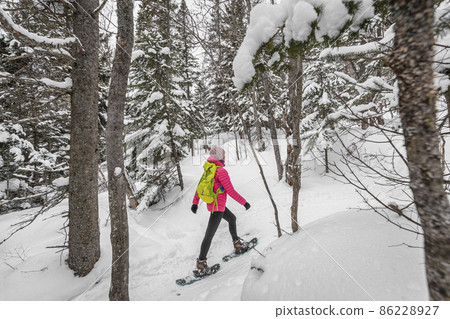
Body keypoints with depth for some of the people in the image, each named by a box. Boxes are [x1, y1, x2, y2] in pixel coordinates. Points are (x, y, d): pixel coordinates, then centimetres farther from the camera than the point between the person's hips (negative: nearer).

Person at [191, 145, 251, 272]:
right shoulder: (221, 171, -22)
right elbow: (231, 191, -21)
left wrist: (195, 202, 14)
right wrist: (244, 202, -11)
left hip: (211, 204, 9)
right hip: (217, 207, -9)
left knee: (232, 219, 26)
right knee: (209, 234, 1)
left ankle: (237, 244, 40)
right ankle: (201, 262, 14)